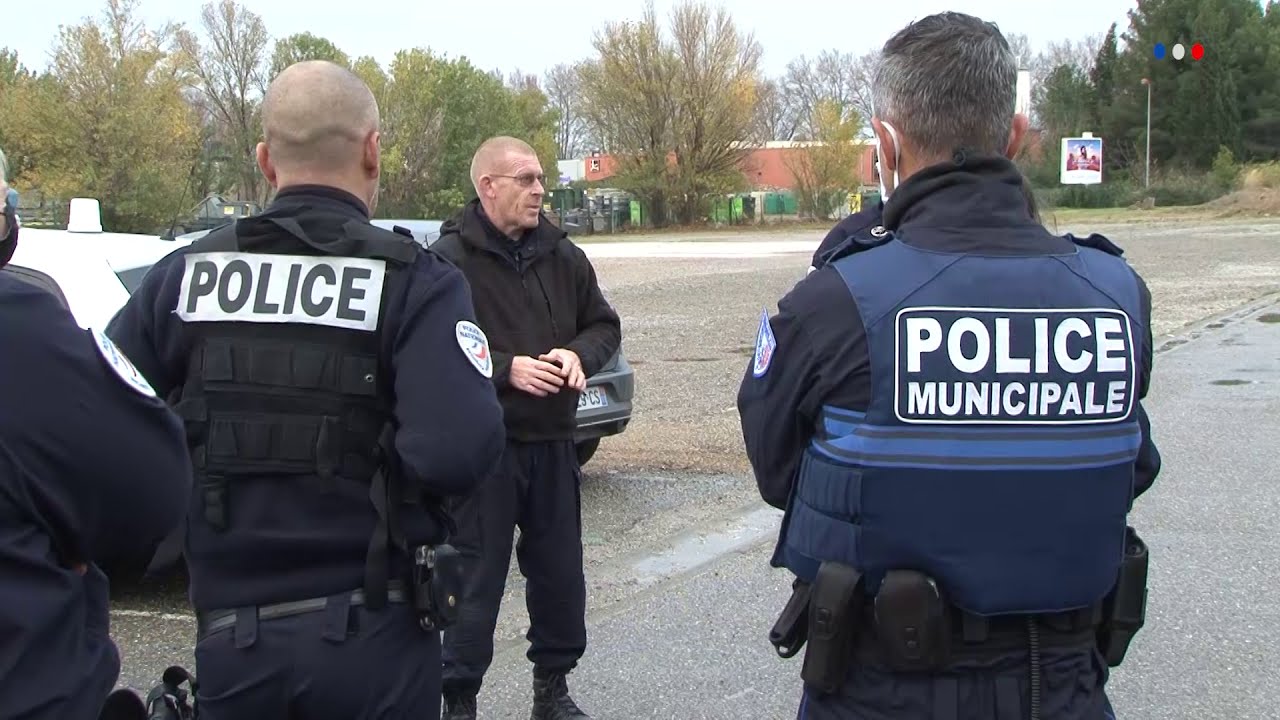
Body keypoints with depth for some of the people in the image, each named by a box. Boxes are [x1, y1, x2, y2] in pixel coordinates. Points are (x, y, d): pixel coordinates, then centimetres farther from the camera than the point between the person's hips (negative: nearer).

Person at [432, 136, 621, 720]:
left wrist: (579, 355, -6)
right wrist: (507, 369, -23)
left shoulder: (562, 256, 9)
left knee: (560, 572, 14)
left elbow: (604, 324, 16)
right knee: (476, 578, 0)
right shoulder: (449, 260, -11)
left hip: (552, 442, 6)